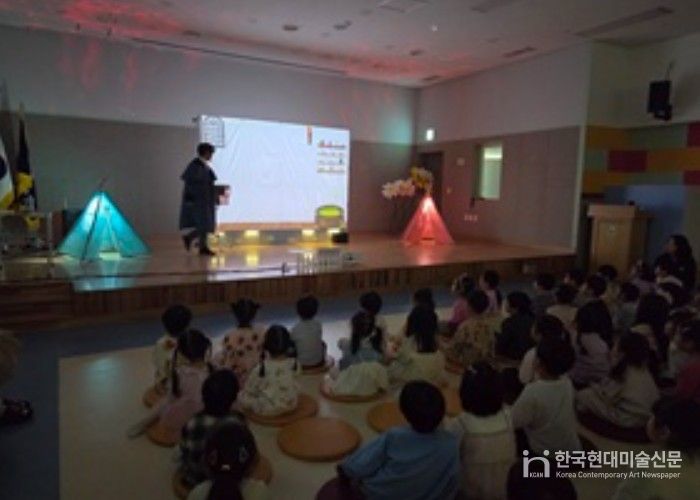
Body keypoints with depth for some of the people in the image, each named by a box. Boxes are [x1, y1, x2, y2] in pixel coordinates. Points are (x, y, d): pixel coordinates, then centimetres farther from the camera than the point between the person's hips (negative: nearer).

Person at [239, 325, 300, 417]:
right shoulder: (294, 364, -19)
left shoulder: (260, 370, -27)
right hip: (291, 404, 3)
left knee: (243, 396, 16)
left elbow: (249, 390, -11)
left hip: (268, 409, -3)